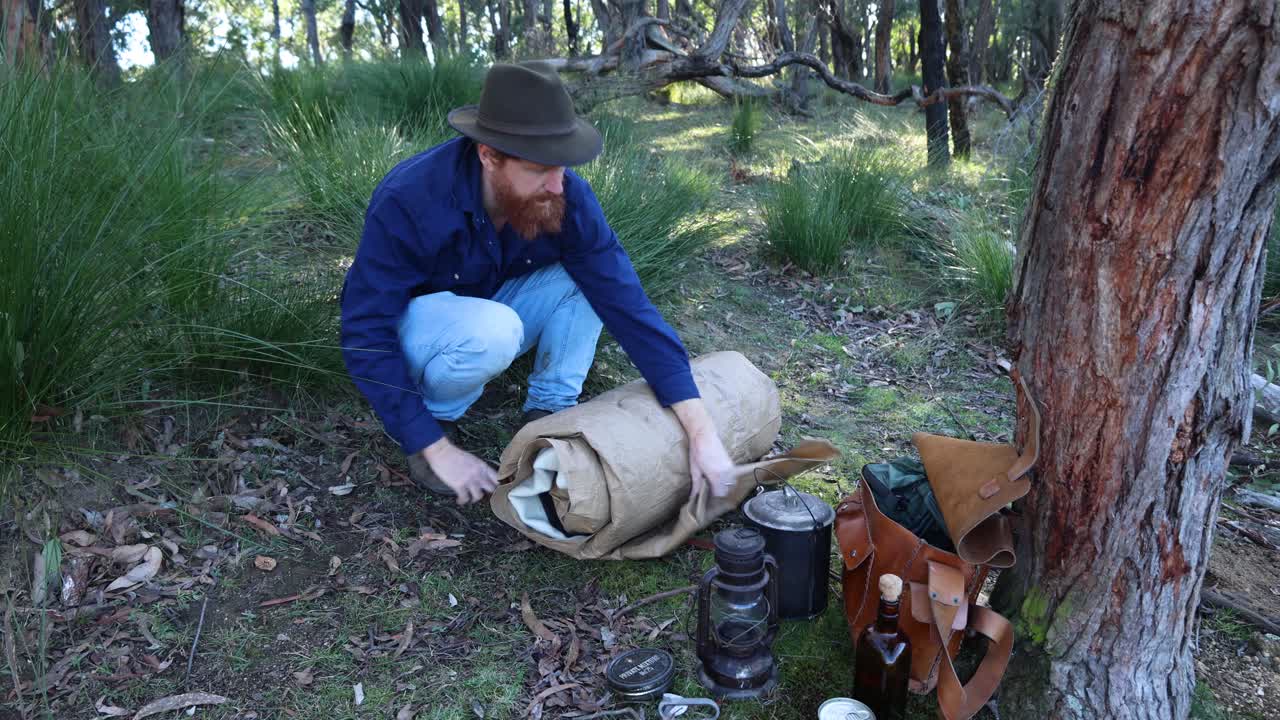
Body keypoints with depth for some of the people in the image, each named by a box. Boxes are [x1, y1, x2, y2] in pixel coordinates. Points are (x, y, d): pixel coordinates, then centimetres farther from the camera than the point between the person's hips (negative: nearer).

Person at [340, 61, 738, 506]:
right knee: (492, 329, -37)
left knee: (597, 275, -21)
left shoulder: (567, 196, -22)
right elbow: (366, 336, -28)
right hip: (415, 322, -4)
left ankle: (548, 413, -8)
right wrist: (436, 449, -30)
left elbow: (625, 302, -26)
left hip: (493, 308, 4)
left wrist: (700, 429, -32)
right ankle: (436, 420, -8)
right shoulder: (407, 201, -32)